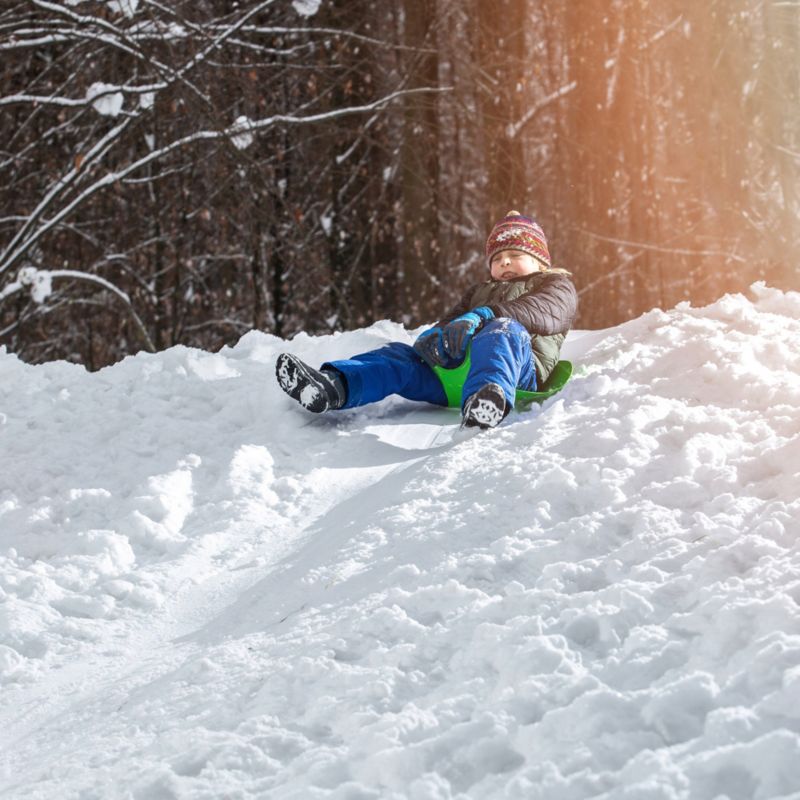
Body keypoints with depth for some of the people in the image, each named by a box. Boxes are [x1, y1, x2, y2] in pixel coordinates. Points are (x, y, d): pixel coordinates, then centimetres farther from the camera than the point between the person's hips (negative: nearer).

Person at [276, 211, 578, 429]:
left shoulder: (557, 286, 22)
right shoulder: (480, 292, 41)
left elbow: (541, 311, -3)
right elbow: (451, 319, 23)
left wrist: (482, 316, -20)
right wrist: (434, 335, -5)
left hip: (519, 369, -6)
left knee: (503, 330, -36)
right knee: (400, 356, -12)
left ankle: (489, 397, -70)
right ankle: (332, 387, -41)